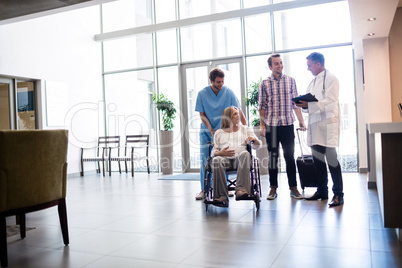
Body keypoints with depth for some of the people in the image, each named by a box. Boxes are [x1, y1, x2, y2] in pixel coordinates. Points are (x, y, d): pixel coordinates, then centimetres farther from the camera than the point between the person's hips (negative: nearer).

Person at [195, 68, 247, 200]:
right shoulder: (202, 94, -8)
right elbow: (202, 115, -4)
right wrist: (211, 131, -13)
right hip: (206, 131, 0)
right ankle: (204, 189, 6)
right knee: (204, 160, -2)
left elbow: (238, 111, -9)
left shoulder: (228, 92, -8)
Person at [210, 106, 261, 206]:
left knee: (245, 154, -36)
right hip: (224, 158, 0)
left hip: (239, 158, 0)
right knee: (216, 161, -36)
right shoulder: (219, 132, 26)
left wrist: (253, 139, -2)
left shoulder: (245, 129, 28)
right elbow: (213, 151, 17)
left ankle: (241, 190, -45)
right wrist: (220, 153, -7)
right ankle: (222, 197, -37)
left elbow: (257, 146, 22)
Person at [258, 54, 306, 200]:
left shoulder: (290, 81, 7)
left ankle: (293, 188, 14)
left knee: (290, 156, 5)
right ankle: (273, 188, 15)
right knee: (272, 157, 6)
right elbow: (262, 106, 3)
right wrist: (262, 125, -3)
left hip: (288, 124, 1)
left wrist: (301, 120, 2)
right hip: (271, 126, -1)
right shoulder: (264, 84, 3)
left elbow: (295, 103, 8)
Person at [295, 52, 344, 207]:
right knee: (317, 159, 10)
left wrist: (309, 104, -20)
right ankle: (322, 192, 20)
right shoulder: (313, 82, 20)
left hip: (327, 124, -8)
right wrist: (303, 105, 0)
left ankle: (338, 194, 0)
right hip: (314, 124, 8)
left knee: (331, 158, -8)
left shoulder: (330, 79, -4)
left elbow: (330, 102, -14)